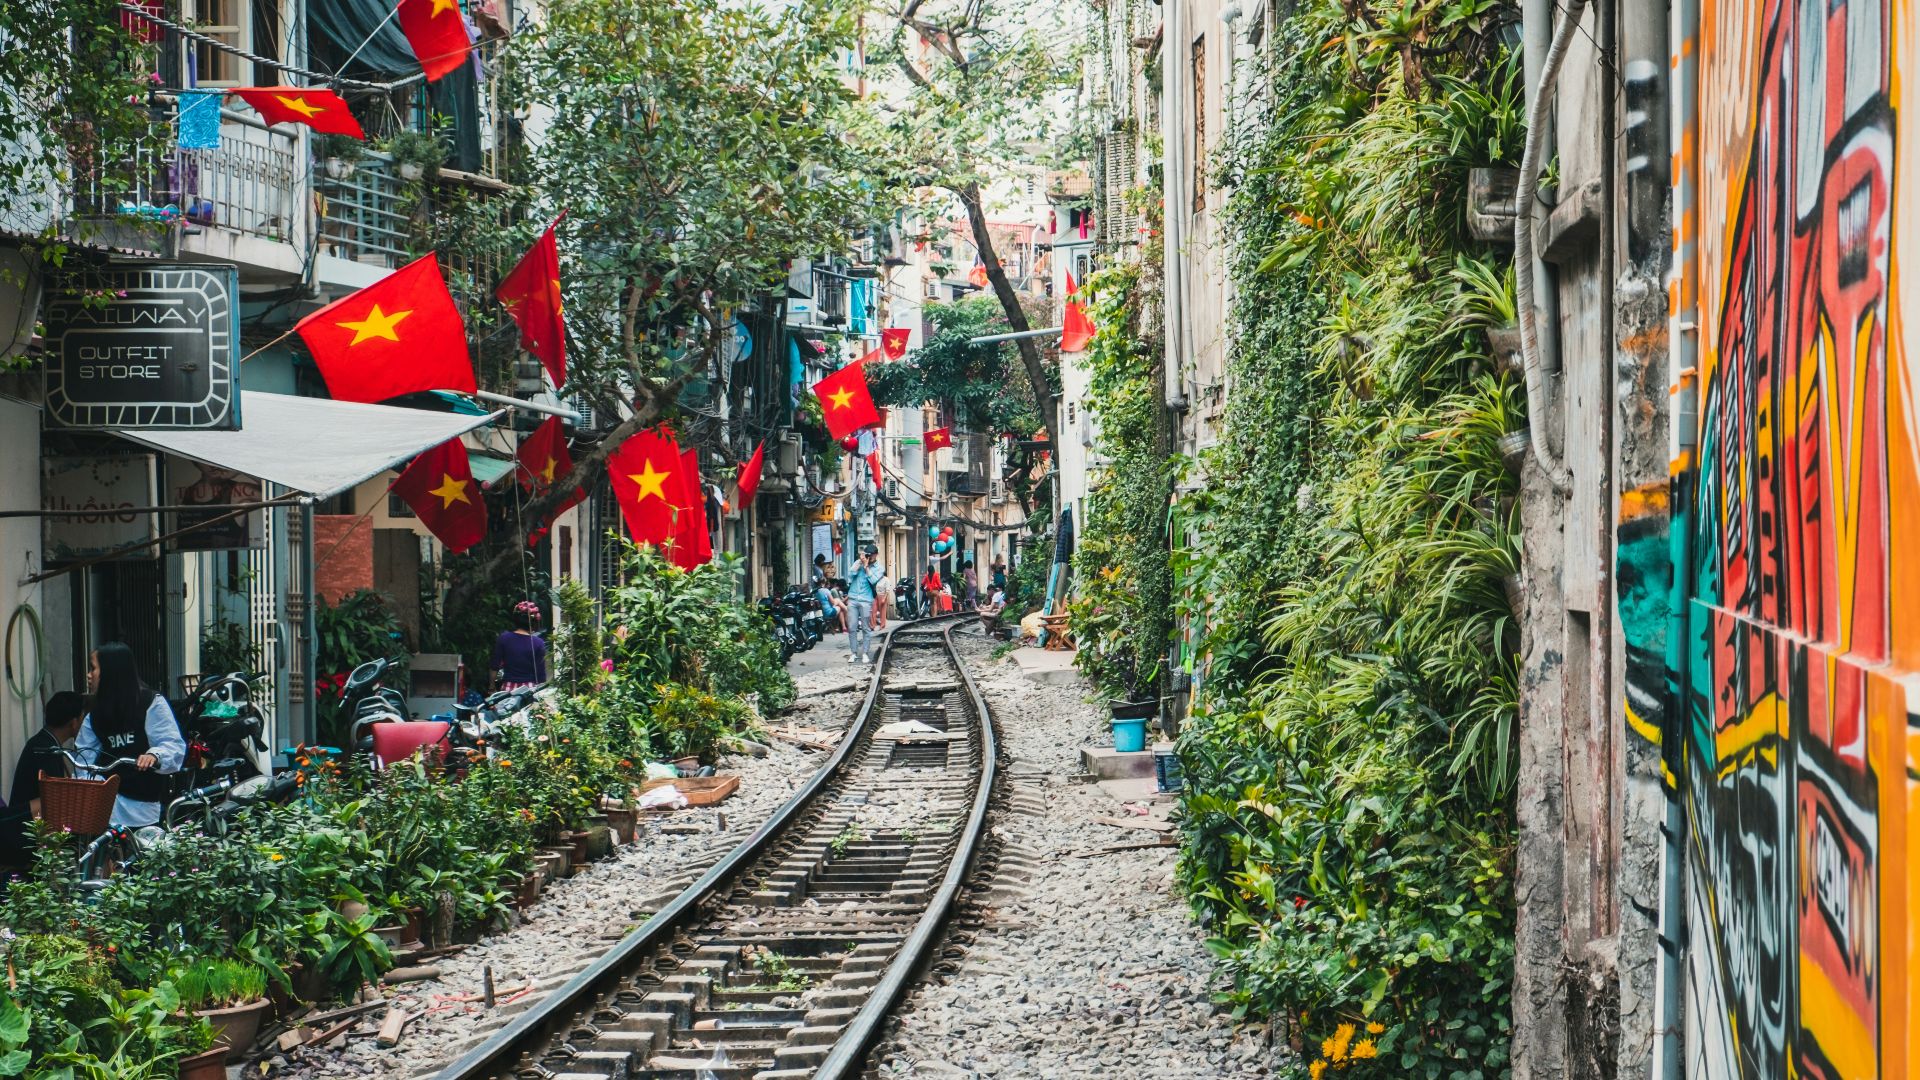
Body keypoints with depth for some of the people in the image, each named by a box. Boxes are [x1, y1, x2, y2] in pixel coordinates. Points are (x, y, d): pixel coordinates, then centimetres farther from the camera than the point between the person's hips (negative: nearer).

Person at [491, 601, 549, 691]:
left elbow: (494, 667, 3)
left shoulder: (503, 638, -1)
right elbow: (541, 674, -4)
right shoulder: (538, 643, -5)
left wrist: (492, 687, 14)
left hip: (508, 688, 1)